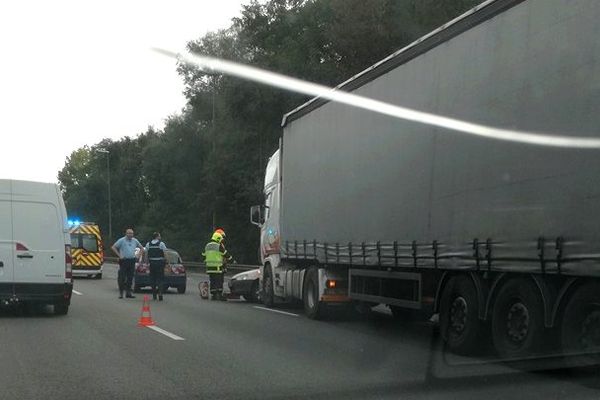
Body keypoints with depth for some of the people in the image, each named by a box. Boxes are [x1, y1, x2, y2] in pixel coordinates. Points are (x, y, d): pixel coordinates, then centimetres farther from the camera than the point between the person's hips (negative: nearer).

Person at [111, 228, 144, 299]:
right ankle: (121, 292, 3)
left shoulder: (135, 241, 12)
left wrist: (139, 255, 9)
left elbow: (141, 248, 24)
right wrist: (119, 255, -9)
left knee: (130, 278, 6)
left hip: (132, 261, 4)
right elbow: (113, 247, -4)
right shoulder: (121, 240, -3)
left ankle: (128, 293, 12)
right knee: (122, 277, -4)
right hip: (124, 261, -4)